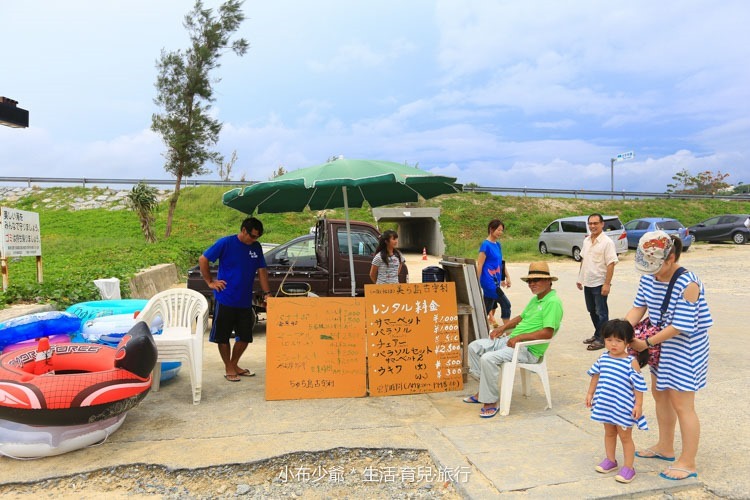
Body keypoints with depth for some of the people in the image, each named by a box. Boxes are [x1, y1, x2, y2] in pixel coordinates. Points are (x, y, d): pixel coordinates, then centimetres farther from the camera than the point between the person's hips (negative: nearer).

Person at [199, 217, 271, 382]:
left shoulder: (256, 247, 5)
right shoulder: (225, 243, -10)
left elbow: (261, 271, 8)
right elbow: (203, 259, -7)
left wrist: (267, 293, 0)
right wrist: (210, 282, -8)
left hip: (245, 301, 5)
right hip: (225, 300, -5)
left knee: (245, 336, 11)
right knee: (223, 336, 4)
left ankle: (234, 365, 30)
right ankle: (229, 368, 20)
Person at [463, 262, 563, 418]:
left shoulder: (553, 302, -14)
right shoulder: (535, 299, 18)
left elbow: (547, 333, -24)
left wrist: (519, 337, -22)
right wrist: (503, 327, 13)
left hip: (528, 350, -10)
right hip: (511, 340, 10)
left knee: (488, 358, -28)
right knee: (474, 347, 3)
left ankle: (490, 402, -14)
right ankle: (484, 390, 10)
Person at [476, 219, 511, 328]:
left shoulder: (498, 245, 12)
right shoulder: (486, 245, -12)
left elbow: (501, 262, 21)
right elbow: (479, 265, -14)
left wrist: (507, 277, 17)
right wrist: (477, 283, -15)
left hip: (495, 281, 8)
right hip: (489, 281, -8)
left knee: (489, 307, 12)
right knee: (506, 304, -7)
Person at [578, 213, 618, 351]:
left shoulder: (607, 242, -13)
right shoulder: (586, 240, 9)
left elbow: (611, 264, -17)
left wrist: (607, 284, -21)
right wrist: (580, 278, 15)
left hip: (599, 283, -7)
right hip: (587, 283, 7)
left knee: (601, 313, 3)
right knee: (592, 311, 17)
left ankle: (601, 339, 12)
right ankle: (597, 334, 30)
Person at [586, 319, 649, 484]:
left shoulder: (631, 362, -15)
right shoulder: (603, 358, -1)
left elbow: (638, 385, -12)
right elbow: (596, 376, 10)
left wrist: (638, 404, -13)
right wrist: (590, 393, 11)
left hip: (624, 407, -5)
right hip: (606, 404, 5)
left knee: (625, 437, 7)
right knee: (609, 433, 20)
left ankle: (628, 468, 20)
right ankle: (610, 460, 37)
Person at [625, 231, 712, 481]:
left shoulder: (687, 284, -26)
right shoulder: (648, 278, -4)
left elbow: (681, 326, -26)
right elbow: (639, 307, -2)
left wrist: (646, 343, -23)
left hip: (684, 350, -8)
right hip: (662, 347, 8)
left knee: (681, 405, 1)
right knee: (659, 393, 20)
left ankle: (688, 463, 17)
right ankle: (665, 447, 39)